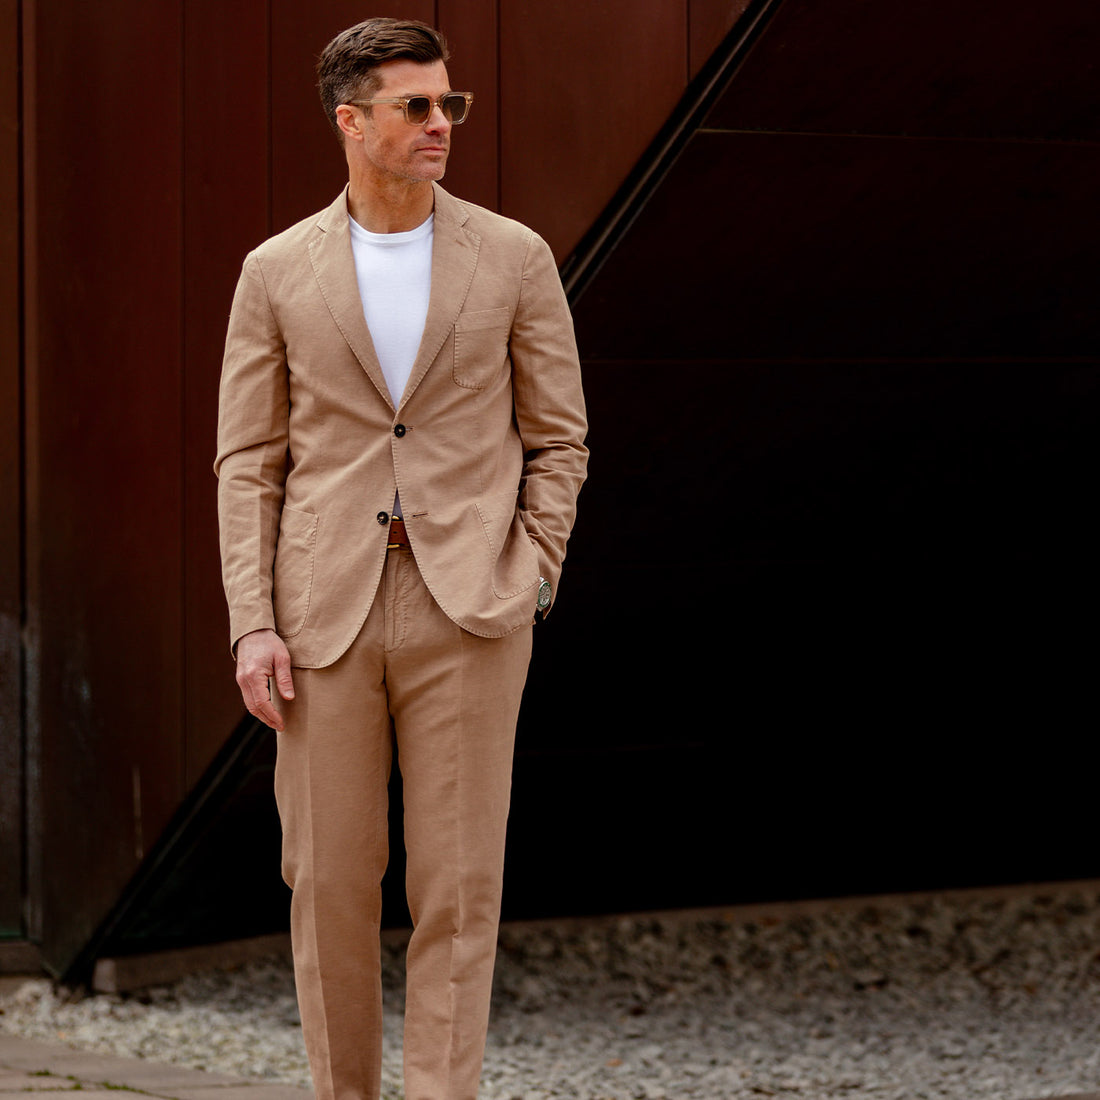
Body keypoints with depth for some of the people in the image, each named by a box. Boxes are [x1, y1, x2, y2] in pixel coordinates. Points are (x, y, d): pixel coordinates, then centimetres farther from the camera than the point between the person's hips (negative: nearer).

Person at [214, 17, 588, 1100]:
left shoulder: (514, 259, 3)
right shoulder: (276, 272, 4)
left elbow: (556, 438, 8)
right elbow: (248, 463, 5)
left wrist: (526, 583, -2)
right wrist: (253, 626, -4)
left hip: (466, 609, -1)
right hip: (325, 612, 1)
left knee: (458, 886, -3)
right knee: (328, 879, 4)